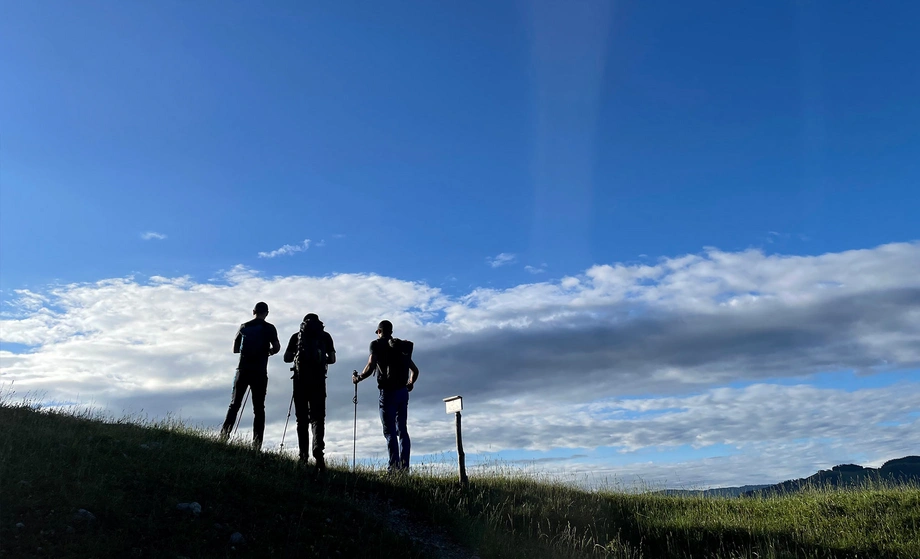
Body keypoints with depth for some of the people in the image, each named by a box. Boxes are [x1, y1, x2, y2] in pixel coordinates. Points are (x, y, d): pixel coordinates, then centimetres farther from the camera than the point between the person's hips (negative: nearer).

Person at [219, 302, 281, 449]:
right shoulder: (269, 328, 1)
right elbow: (277, 347, -8)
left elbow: (235, 349, 15)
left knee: (234, 404, 9)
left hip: (243, 370, 2)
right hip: (260, 372, -2)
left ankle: (224, 435, -4)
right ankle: (256, 444, -6)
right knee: (259, 408, 0)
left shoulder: (244, 327, 10)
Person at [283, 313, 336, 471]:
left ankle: (304, 455, 3)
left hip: (300, 378, 1)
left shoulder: (297, 336, 11)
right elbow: (332, 359, 9)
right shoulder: (325, 336, 12)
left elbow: (286, 358, 7)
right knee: (317, 417, -1)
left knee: (302, 418, 8)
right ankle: (318, 450, -24)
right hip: (318, 379, -1)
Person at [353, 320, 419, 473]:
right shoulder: (402, 347, 16)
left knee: (390, 431, -5)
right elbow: (415, 371, 19)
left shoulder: (377, 344, -1)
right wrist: (410, 384, 37)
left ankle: (394, 467, -12)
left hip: (388, 392, -5)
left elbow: (371, 366, -15)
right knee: (402, 430, 10)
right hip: (403, 392, 5)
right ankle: (404, 466, 5)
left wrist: (358, 378, 1)